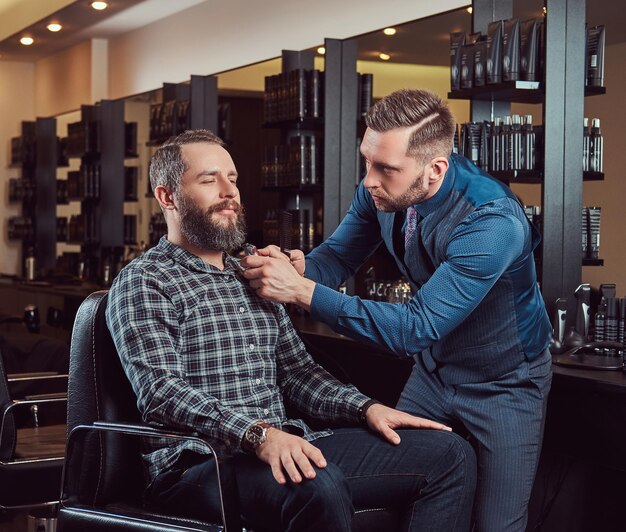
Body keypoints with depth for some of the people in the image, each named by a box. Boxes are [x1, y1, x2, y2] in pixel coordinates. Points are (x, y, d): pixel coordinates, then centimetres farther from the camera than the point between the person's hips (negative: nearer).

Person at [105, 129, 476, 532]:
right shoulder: (143, 282, -2)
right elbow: (161, 392, -15)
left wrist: (365, 407, 2)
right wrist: (258, 434, -29)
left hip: (286, 449, 8)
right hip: (198, 464, -7)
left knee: (449, 455, -5)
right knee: (318, 485, -40)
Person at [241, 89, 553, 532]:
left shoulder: (493, 223, -35)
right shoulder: (381, 190, -15)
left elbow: (417, 328, -37)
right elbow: (340, 256, -2)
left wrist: (302, 292, -40)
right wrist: (296, 267, -27)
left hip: (503, 384, -6)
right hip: (433, 368, 6)